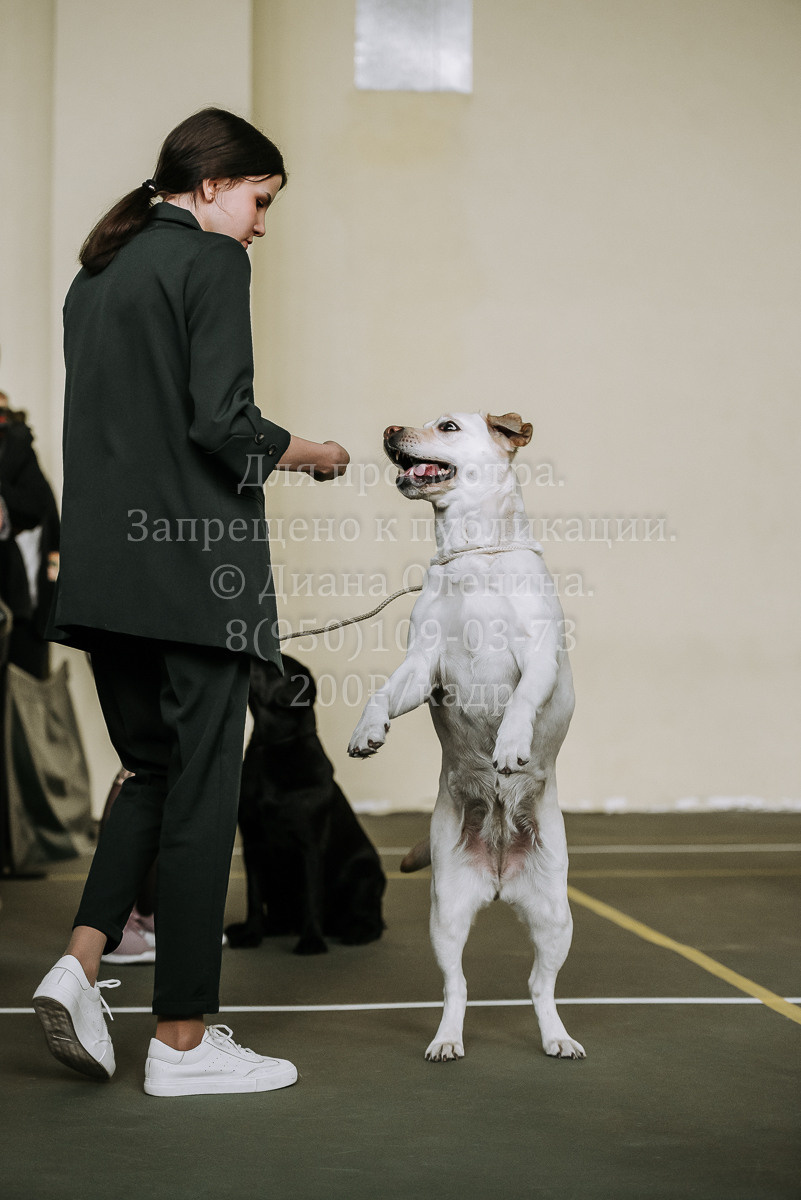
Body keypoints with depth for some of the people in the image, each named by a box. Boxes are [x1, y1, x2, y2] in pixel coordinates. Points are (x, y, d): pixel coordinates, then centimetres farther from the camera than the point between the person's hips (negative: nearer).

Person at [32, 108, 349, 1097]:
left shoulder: (95, 271, 17)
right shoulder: (209, 260, -8)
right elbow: (222, 424, -17)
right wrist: (308, 454, 0)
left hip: (101, 567, 8)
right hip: (194, 569, -8)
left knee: (153, 769, 20)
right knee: (201, 791, 0)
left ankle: (82, 959, 1)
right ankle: (182, 1039, 6)